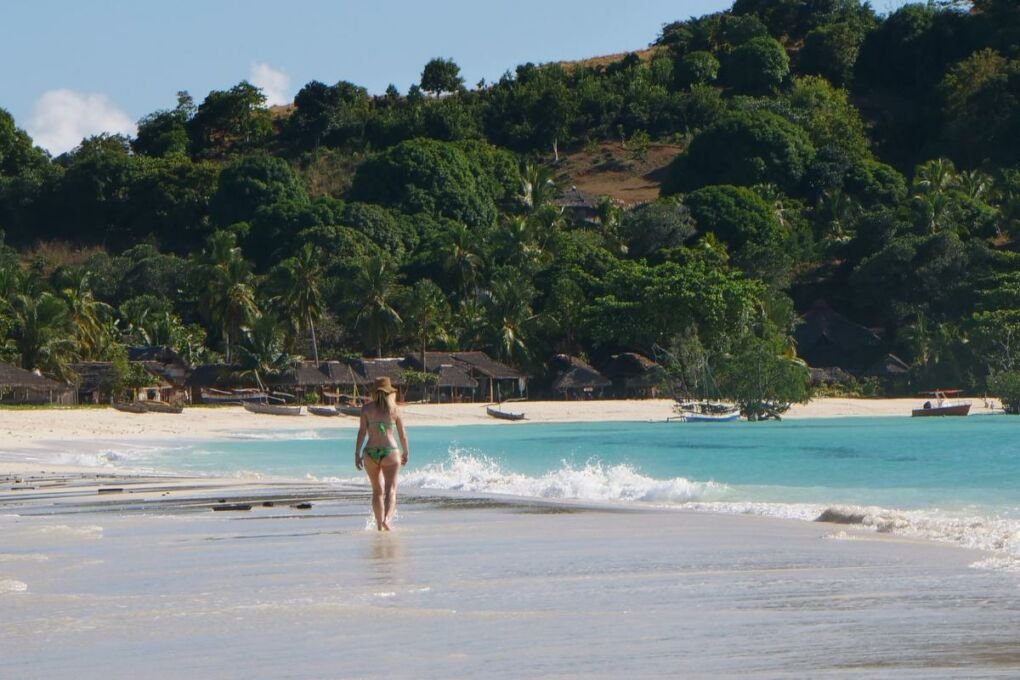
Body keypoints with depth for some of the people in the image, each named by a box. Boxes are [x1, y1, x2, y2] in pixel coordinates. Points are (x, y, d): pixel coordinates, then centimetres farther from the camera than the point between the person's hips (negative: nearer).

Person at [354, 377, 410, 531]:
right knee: (390, 489, -5)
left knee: (377, 491, 16)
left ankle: (379, 524, 19)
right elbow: (402, 434, 7)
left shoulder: (367, 408, 2)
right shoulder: (394, 409, 3)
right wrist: (406, 452, 21)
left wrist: (357, 453, -3)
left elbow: (362, 431, -4)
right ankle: (387, 519, -28)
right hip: (390, 451, -2)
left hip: (371, 453, 2)